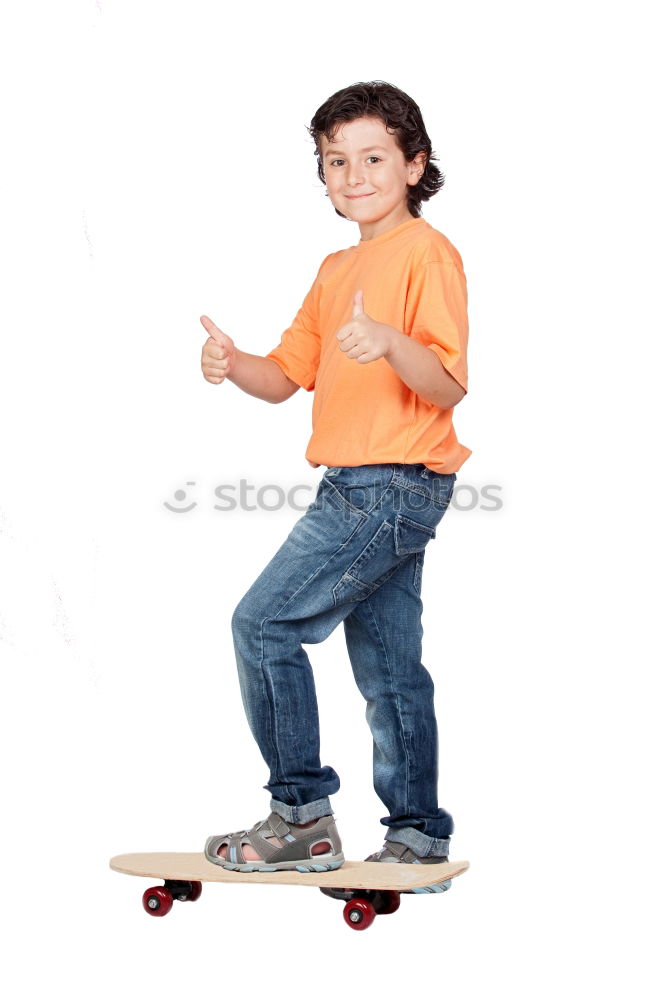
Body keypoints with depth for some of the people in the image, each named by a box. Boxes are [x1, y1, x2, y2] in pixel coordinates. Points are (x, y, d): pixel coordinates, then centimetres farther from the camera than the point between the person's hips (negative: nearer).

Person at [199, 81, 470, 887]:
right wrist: (232, 365, -7)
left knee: (264, 623, -9)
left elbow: (448, 387, -17)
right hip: (360, 489, 9)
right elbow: (286, 376, 14)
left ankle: (302, 818, -1)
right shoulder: (337, 269, 18)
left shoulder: (427, 253, -9)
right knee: (389, 668, 12)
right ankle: (419, 836, 21)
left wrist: (391, 342, -36)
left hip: (392, 487, -9)